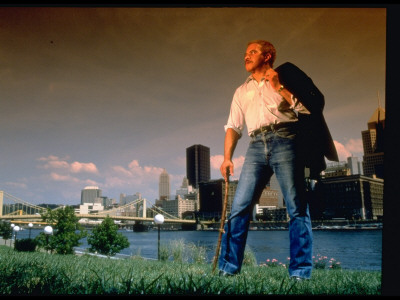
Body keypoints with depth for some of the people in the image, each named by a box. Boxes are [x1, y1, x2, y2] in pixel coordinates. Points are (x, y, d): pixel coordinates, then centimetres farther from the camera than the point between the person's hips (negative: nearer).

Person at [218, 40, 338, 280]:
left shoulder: (284, 76, 17)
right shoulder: (242, 91, 25)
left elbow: (306, 108, 6)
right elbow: (233, 126, 16)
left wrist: (278, 87, -2)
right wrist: (227, 157, 3)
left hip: (285, 140, -3)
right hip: (257, 146, 3)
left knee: (297, 208, -6)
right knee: (239, 207, -6)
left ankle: (300, 273, 0)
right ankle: (227, 269, 0)